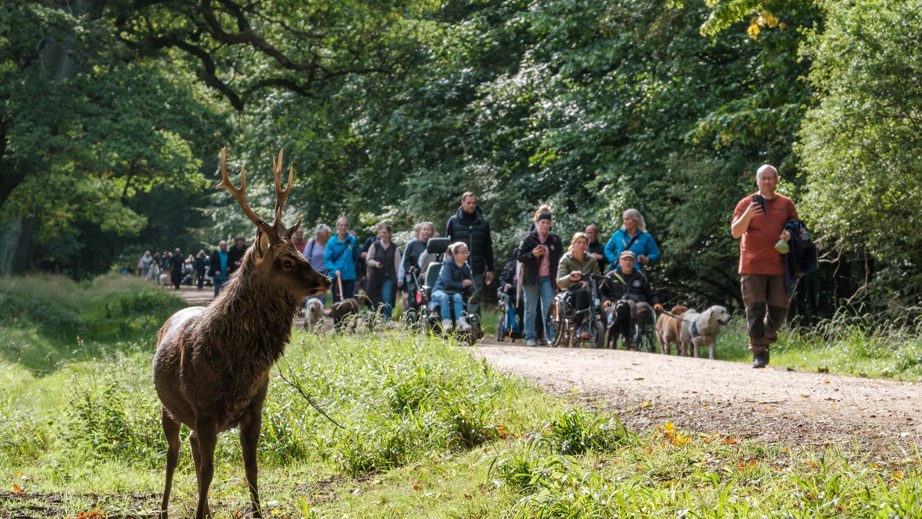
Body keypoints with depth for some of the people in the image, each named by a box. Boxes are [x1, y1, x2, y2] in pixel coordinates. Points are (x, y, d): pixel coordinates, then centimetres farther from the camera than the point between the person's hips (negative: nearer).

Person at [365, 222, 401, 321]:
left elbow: (397, 263, 5)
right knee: (376, 302, 5)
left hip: (389, 277, -1)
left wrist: (399, 278, 1)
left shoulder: (394, 247, 3)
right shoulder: (375, 245, 2)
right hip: (376, 277, 1)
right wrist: (375, 263, -16)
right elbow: (368, 260, 5)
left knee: (387, 300, -13)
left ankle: (387, 320, -8)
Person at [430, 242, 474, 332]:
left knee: (457, 297, -32)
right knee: (444, 297, -38)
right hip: (441, 291, -3)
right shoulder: (447, 265, -7)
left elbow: (471, 289, 4)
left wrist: (467, 284, -17)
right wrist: (461, 284, -14)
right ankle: (446, 323, -48)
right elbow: (447, 283, -18)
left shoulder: (466, 268, 8)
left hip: (456, 293, 3)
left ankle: (461, 322, -50)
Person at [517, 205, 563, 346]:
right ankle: (530, 337, 8)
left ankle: (549, 336, 0)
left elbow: (560, 257, 15)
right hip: (531, 277, -2)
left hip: (547, 278, 2)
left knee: (549, 307, -5)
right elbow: (520, 257, -2)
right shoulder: (529, 238, -1)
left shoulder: (555, 240, 7)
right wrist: (532, 254, -21)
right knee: (530, 309, 3)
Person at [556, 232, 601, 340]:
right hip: (572, 294, -2)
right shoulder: (566, 260, 4)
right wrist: (570, 277, -31)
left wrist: (589, 282, -12)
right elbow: (559, 282, -8)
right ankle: (579, 327, -43)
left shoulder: (591, 260, 13)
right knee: (582, 292, -37)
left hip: (588, 292, 2)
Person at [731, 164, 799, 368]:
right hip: (752, 267, -2)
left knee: (779, 308, 5)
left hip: (779, 266, 2)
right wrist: (748, 215, -19)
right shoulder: (746, 204, 4)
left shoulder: (786, 204, 10)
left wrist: (790, 234, -7)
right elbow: (735, 232, -2)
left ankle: (766, 338, 30)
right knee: (755, 311, -4)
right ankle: (758, 353, -1)